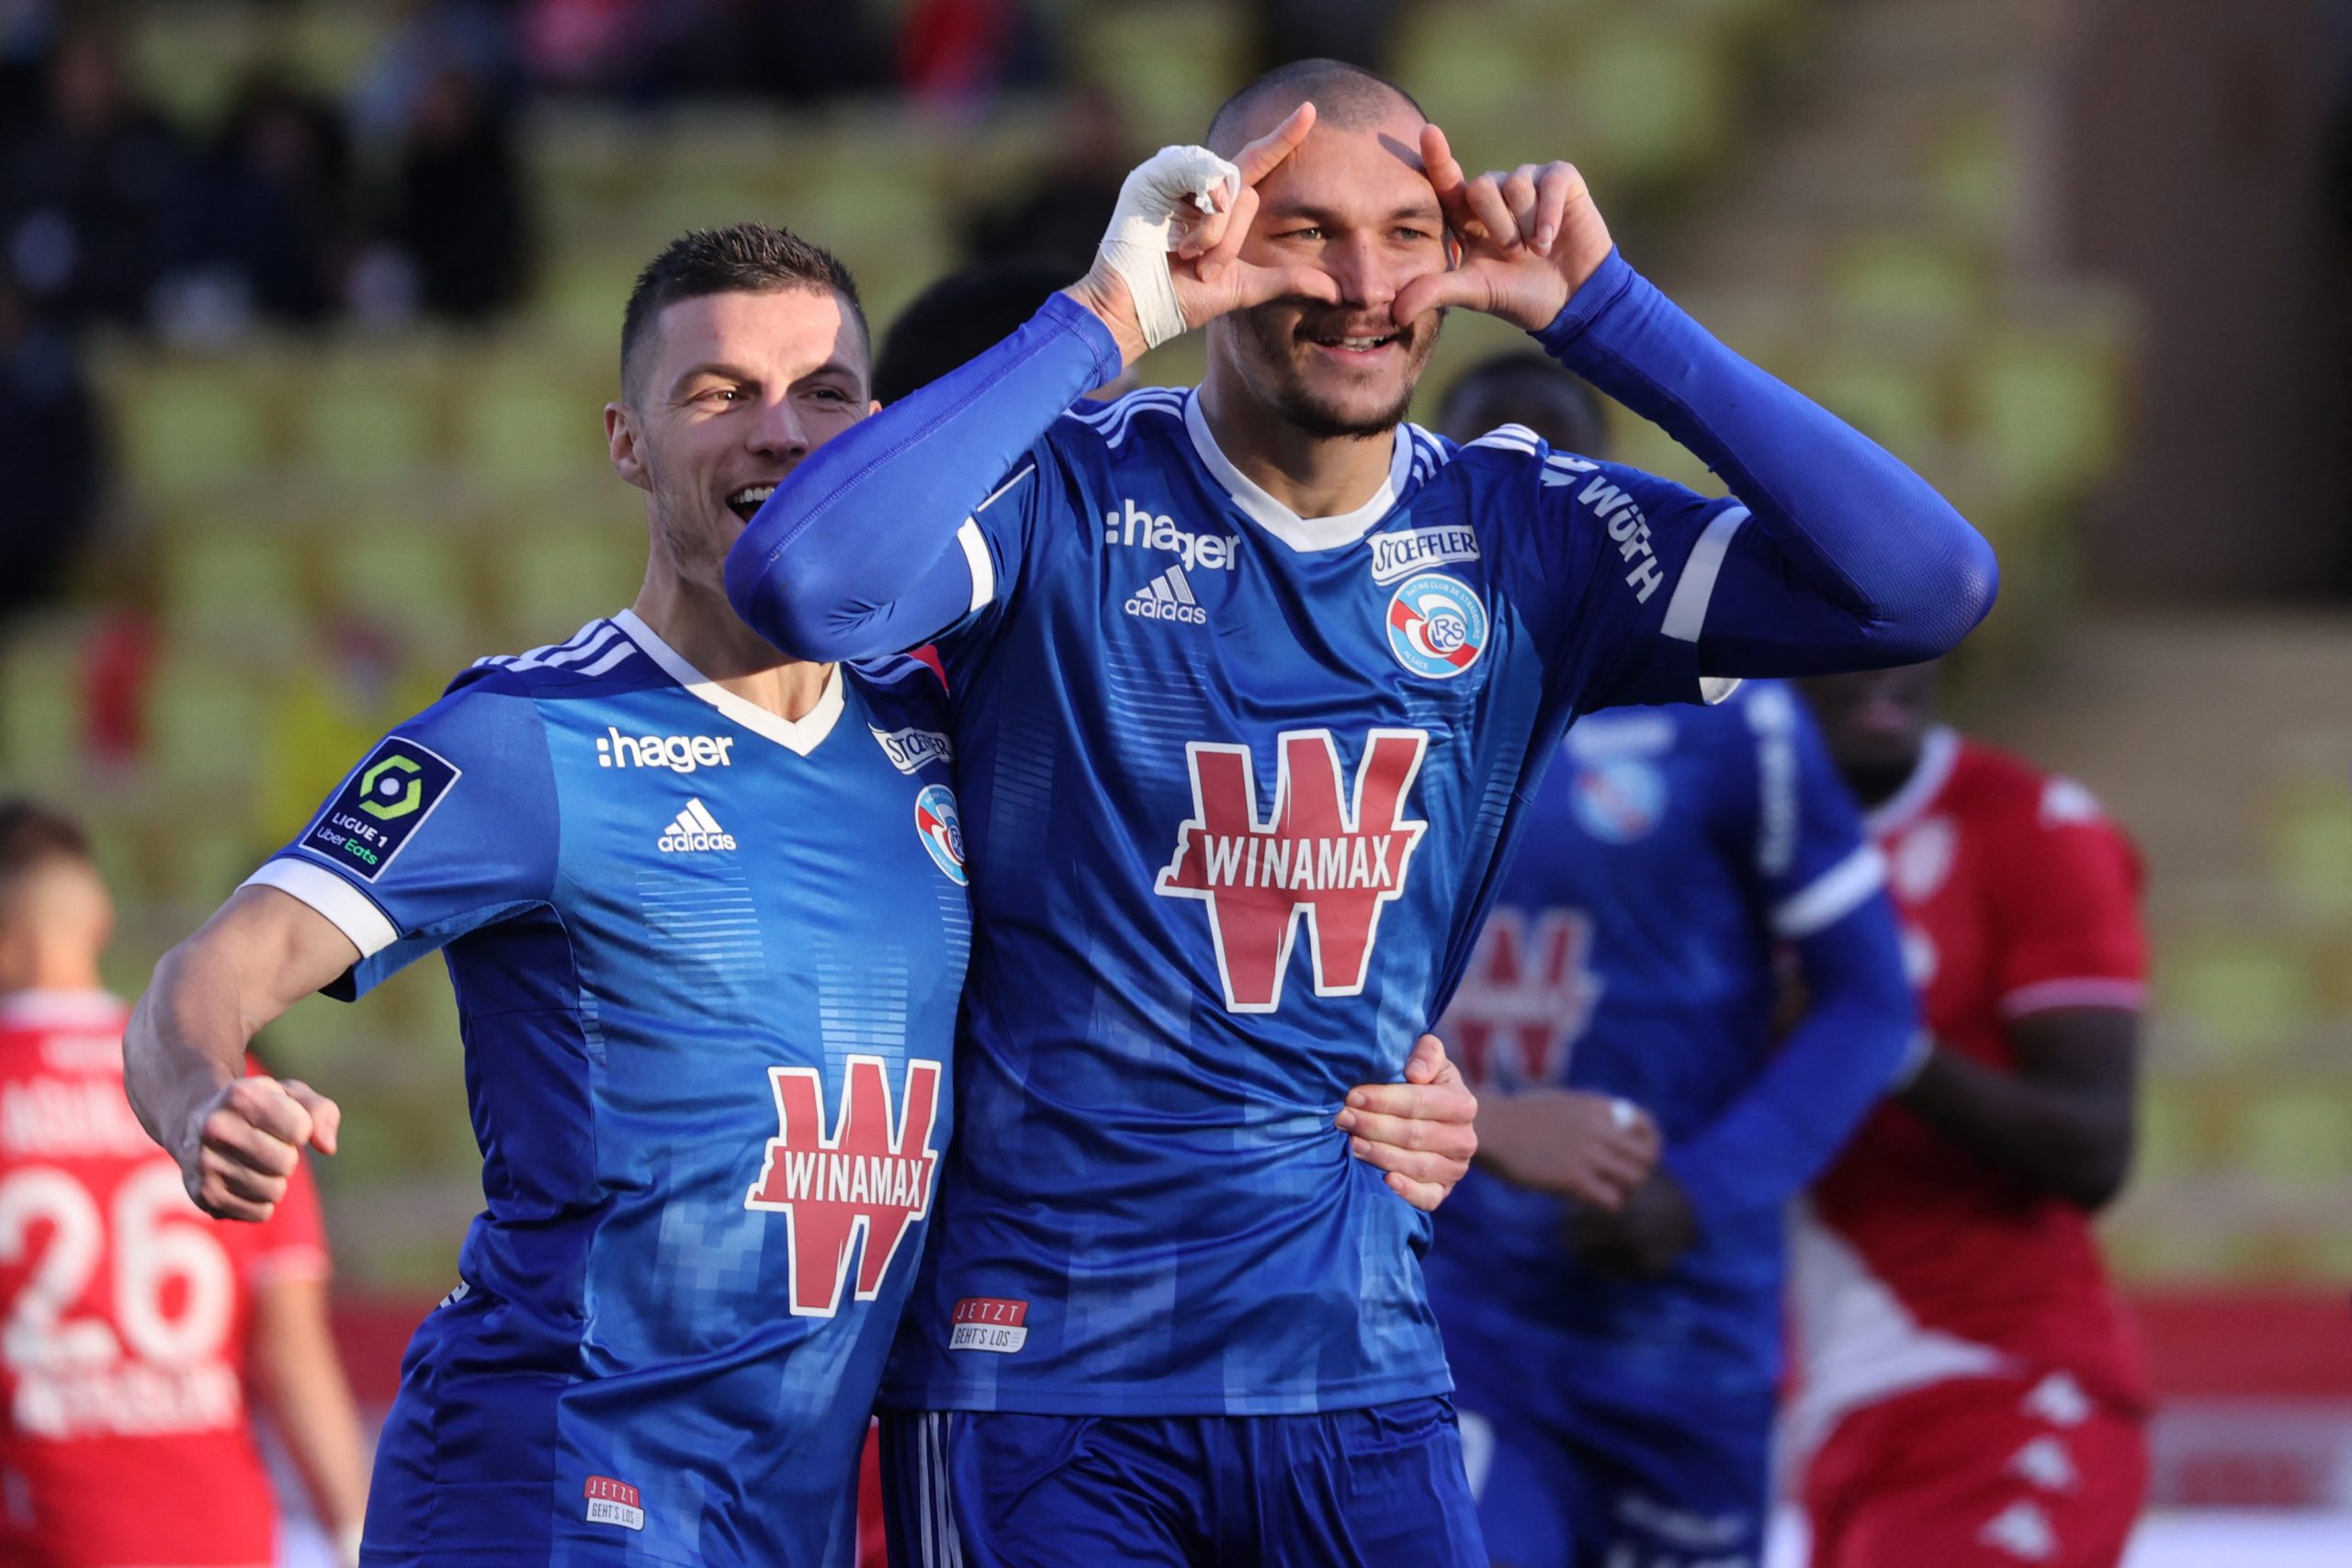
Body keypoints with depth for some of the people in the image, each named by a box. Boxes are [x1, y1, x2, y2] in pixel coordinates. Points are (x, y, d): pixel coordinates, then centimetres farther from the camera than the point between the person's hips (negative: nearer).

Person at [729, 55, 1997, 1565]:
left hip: (1361, 1375, 3)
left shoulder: (1518, 534, 4)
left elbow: (1924, 587, -6)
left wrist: (1600, 310, -9)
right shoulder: (1071, 500, -7)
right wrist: (1104, 319, -21)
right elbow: (803, 584, -28)